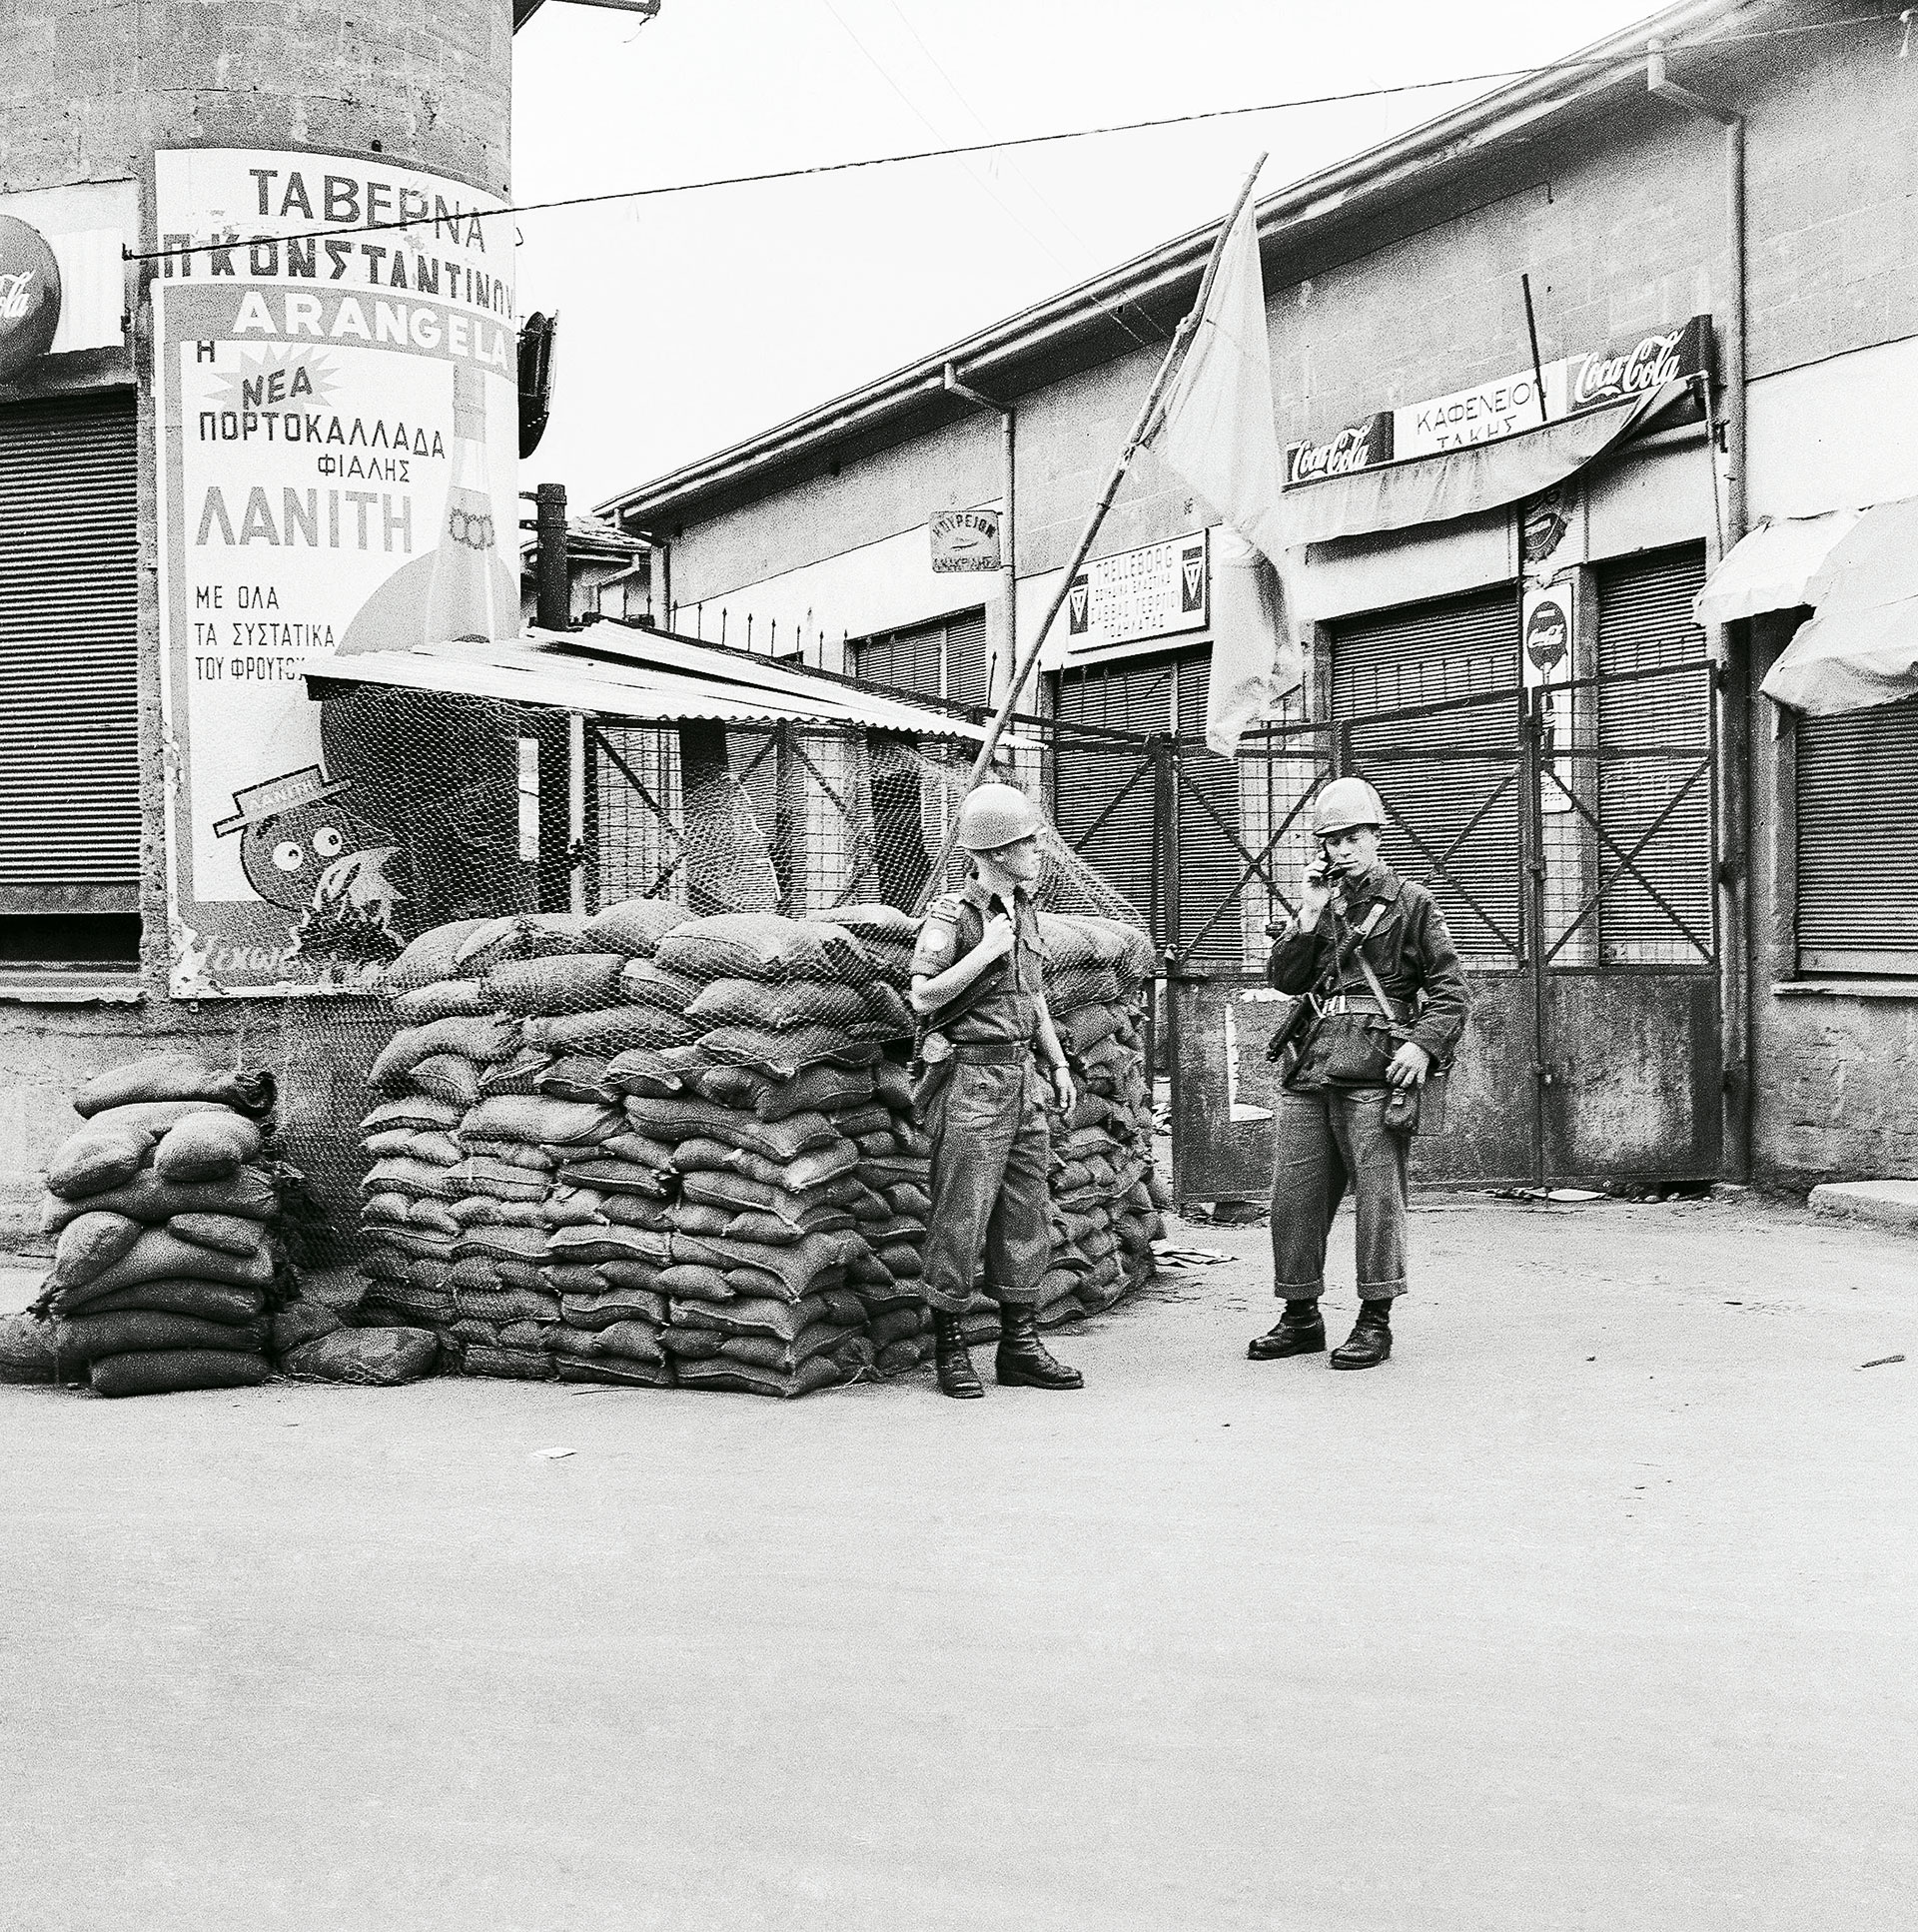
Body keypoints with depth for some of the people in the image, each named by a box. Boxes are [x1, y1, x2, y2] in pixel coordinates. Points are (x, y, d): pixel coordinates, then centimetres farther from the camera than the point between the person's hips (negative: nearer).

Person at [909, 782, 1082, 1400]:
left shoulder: (1023, 908, 14)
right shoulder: (951, 914, -9)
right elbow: (923, 996, -18)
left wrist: (1058, 1063, 20)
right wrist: (985, 951, -19)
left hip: (1021, 1077, 8)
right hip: (970, 1078, -8)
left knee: (1026, 1213, 9)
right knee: (962, 1216, -4)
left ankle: (1020, 1345, 17)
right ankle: (949, 1348, 7)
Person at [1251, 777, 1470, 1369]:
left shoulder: (1410, 903, 6)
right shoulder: (1319, 904, 20)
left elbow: (1451, 988, 2)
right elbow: (1285, 978, 9)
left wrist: (1424, 1044, -13)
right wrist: (1310, 913, 0)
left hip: (1375, 1070, -5)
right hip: (1310, 1069, 5)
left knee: (1378, 1197, -5)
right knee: (1293, 1195, 6)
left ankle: (1375, 1321, 4)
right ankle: (1301, 1317, 16)